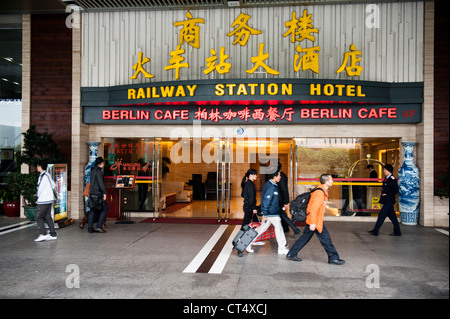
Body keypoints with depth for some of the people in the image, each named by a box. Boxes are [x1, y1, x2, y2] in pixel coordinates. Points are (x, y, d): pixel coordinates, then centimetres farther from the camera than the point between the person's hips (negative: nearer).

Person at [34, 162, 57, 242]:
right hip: (49, 199, 9)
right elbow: (53, 185, 20)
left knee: (38, 217, -3)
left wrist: (38, 198, 0)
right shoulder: (47, 175, 13)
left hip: (43, 200, -9)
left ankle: (44, 234, -5)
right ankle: (53, 234, 10)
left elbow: (40, 189, -14)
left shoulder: (43, 176, -15)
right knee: (47, 217, 10)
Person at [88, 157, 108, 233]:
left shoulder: (92, 170, 17)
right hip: (98, 193, -9)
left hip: (92, 193, 9)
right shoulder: (98, 171, -11)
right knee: (104, 209, -1)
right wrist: (104, 193, -19)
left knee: (92, 210, 9)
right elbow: (100, 182, -19)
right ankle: (98, 226, -7)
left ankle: (90, 228, 7)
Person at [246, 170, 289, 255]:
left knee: (262, 228, 13)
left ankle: (248, 243, 15)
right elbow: (266, 201, -23)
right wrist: (265, 214, -21)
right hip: (272, 213, -10)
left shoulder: (269, 184, 11)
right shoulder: (271, 187, -21)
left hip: (268, 212, 10)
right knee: (279, 228, 3)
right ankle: (282, 249, 14)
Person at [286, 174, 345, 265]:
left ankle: (291, 254, 19)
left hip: (315, 220, 10)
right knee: (326, 239, 0)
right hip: (315, 221, -10)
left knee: (305, 237, 13)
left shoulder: (323, 191, 12)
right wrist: (313, 223, -27)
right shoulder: (319, 193, -21)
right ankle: (333, 258, 12)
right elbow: (313, 208, -25)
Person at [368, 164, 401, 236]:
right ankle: (397, 232, 20)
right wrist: (382, 194, 10)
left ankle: (375, 231, -4)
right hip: (387, 201, 9)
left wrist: (387, 194, -17)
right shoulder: (386, 178, 13)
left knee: (381, 215, -7)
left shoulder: (392, 179, -15)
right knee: (392, 216, 13)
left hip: (389, 201, -9)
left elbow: (396, 190, -16)